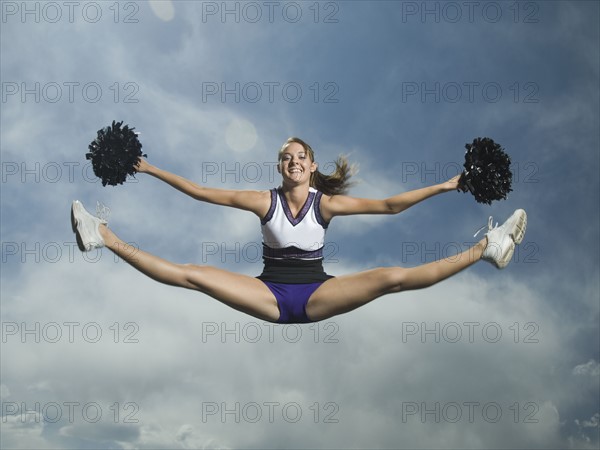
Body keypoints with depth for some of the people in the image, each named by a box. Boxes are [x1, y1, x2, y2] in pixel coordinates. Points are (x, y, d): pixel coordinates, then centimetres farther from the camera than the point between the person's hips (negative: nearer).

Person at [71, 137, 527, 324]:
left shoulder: (327, 203, -2)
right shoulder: (264, 200, 1)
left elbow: (389, 205, -5)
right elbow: (202, 192, 2)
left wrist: (443, 186, -12)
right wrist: (152, 170, 0)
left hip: (318, 295, -1)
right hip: (270, 296, 1)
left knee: (393, 277, -21)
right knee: (192, 275, -18)